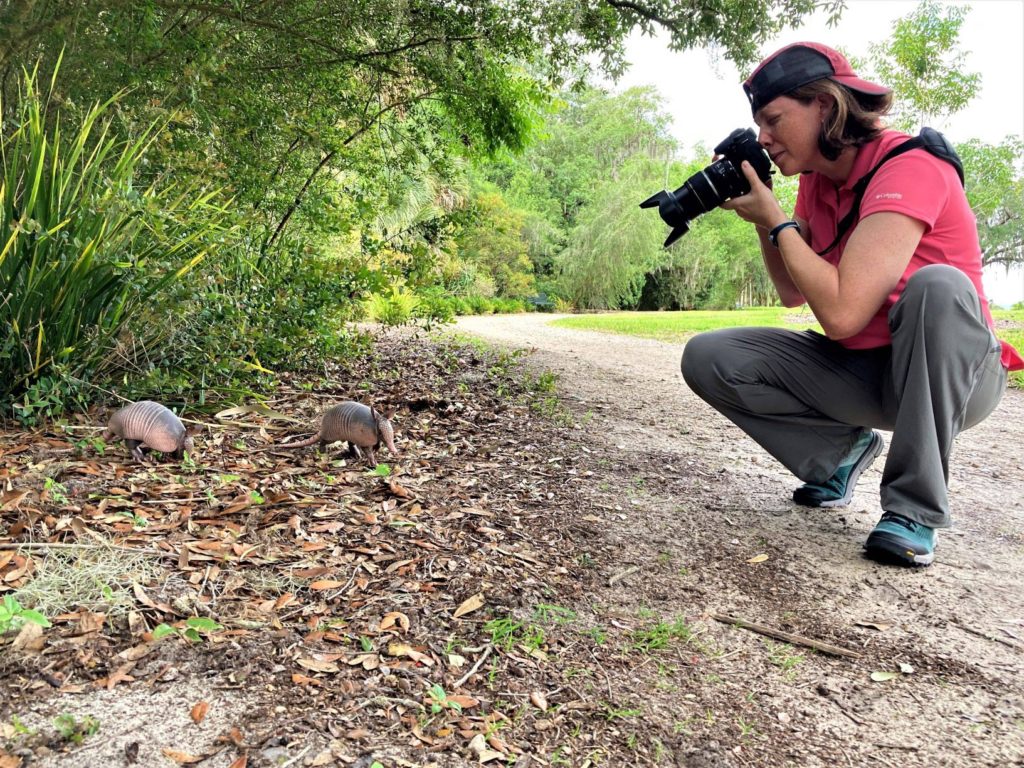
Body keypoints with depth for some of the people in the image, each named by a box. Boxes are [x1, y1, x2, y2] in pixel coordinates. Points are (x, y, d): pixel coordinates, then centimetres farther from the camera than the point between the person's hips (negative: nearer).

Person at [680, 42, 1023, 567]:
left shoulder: (909, 167, -22)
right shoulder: (815, 179, 2)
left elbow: (841, 312, -32)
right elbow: (793, 293, 7)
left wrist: (775, 220, -21)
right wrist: (762, 218, -6)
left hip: (953, 372, -6)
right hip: (861, 372, 6)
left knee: (939, 286, -38)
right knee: (708, 358, -10)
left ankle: (915, 510, -24)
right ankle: (841, 452, 7)